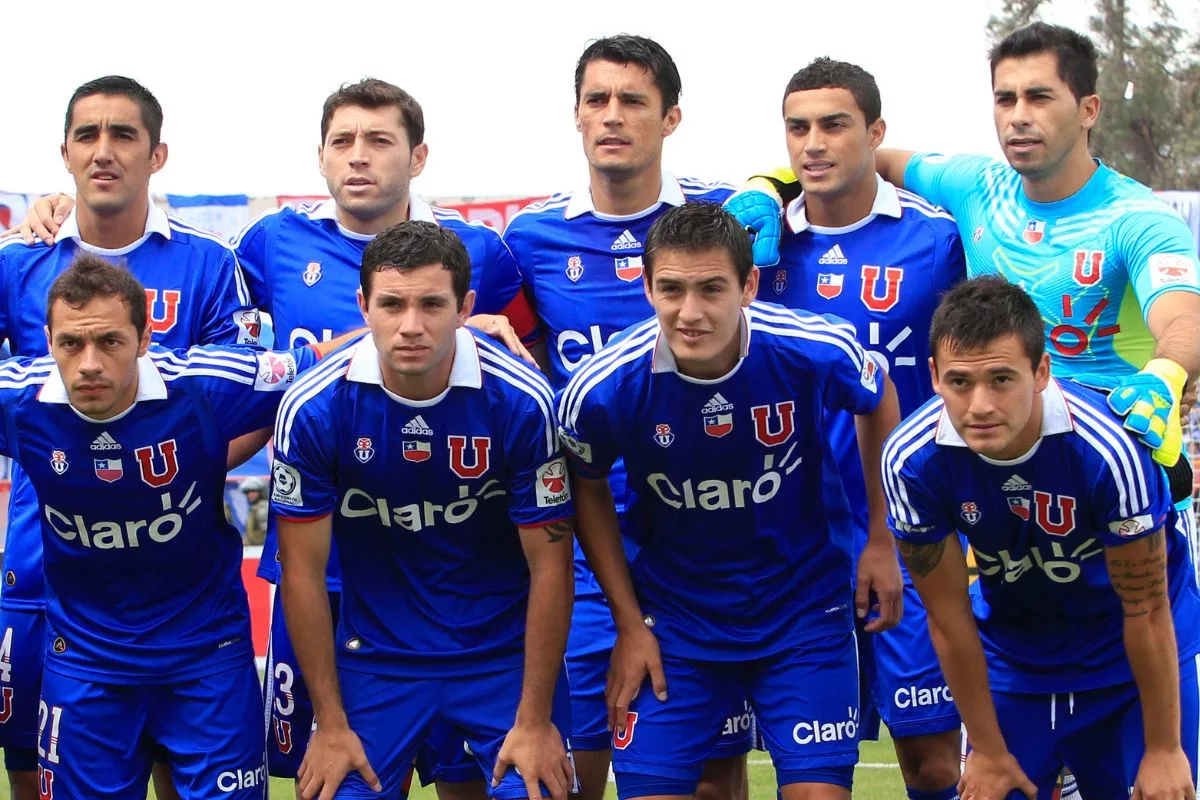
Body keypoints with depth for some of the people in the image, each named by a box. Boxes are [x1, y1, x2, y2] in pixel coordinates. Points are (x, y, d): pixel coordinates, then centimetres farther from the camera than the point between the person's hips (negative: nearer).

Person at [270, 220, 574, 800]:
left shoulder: (522, 401, -17)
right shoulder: (312, 409, -15)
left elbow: (550, 566, -10)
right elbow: (303, 568, -6)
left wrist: (535, 720, -9)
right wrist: (330, 724, -5)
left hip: (506, 653, 0)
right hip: (374, 657, 1)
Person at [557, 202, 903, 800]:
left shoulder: (817, 351, -22)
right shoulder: (602, 390, -20)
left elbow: (878, 402, 3)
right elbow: (587, 489, 1)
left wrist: (881, 541, 6)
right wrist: (630, 624, 1)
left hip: (807, 610, 0)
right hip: (673, 622, 0)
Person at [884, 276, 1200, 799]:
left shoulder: (1108, 446, -32)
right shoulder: (912, 461, -24)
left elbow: (1146, 610, -20)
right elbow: (948, 616, -12)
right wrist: (988, 751, -4)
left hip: (1132, 653, -2)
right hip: (1011, 653, 2)